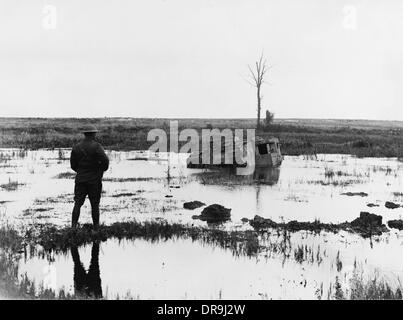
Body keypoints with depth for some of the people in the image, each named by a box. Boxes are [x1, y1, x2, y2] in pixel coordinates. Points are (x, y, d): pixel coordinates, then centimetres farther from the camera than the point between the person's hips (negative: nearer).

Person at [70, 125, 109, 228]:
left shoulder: (76, 147, 3)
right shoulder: (96, 146, -11)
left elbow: (73, 164, 8)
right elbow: (105, 160, -20)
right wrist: (102, 169, 0)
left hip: (80, 179, 3)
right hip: (94, 180, -3)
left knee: (78, 203, 5)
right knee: (95, 204, 6)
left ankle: (73, 225, -3)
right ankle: (96, 227, 14)